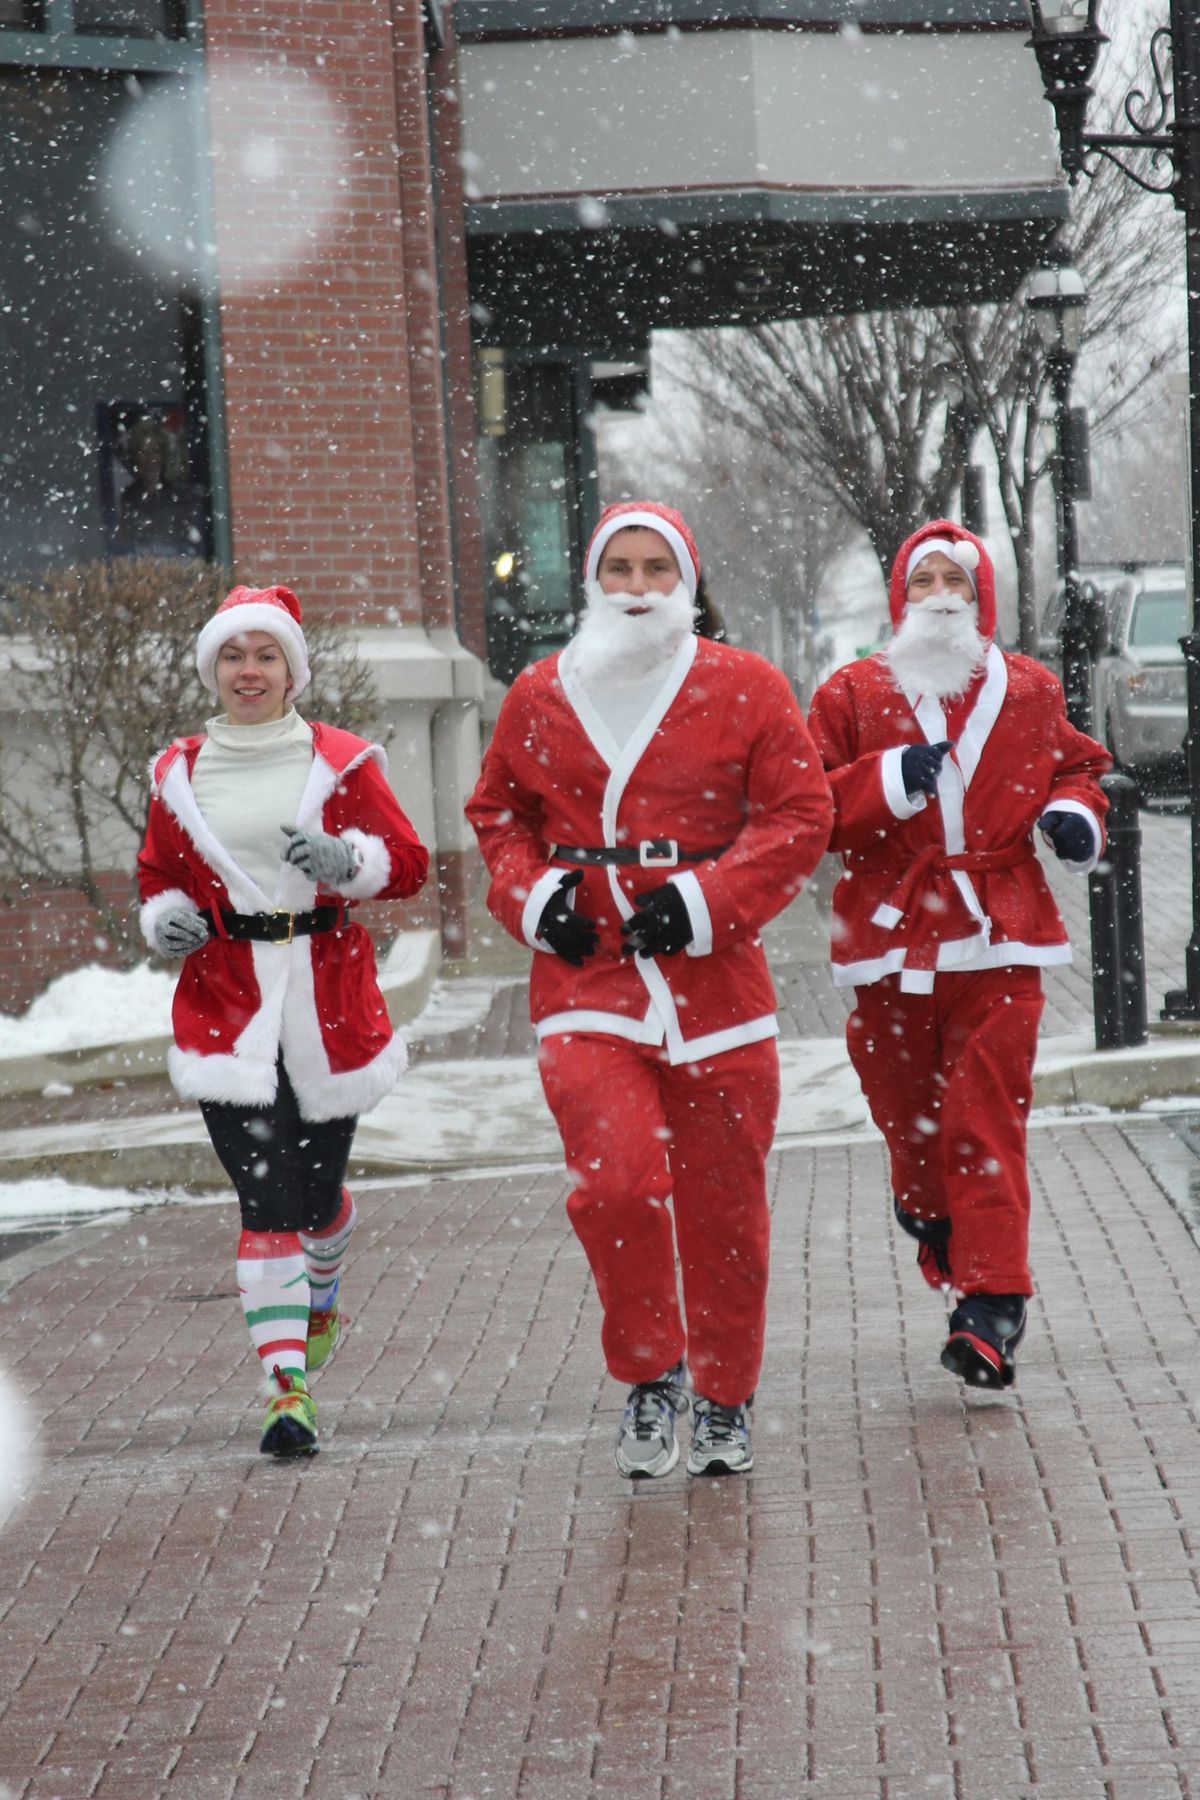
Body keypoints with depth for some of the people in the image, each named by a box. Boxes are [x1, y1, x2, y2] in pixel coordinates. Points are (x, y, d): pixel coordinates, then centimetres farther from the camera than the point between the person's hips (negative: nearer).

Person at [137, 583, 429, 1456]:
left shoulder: (341, 761, 1)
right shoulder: (180, 772, 7)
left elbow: (409, 864, 0)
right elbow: (158, 873, 19)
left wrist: (347, 858, -20)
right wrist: (165, 917, -2)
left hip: (328, 997, 0)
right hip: (228, 1004, 0)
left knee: (316, 1188, 9)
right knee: (265, 1195, -10)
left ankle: (323, 1289, 44)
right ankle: (287, 1384, -11)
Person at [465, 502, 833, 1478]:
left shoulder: (746, 688, 2)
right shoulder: (540, 696, 8)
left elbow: (801, 816, 1)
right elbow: (498, 811, 21)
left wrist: (707, 900, -11)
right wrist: (533, 896, 2)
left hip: (715, 984, 0)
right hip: (587, 985, 0)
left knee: (724, 1206, 6)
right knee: (616, 1179, -18)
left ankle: (725, 1399, 25)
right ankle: (649, 1374, 4)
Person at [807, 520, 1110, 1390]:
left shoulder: (1030, 691, 9)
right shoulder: (853, 695, 4)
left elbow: (1075, 765, 23)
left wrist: (1075, 811, 1)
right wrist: (888, 783, -17)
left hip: (997, 936, -1)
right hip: (892, 938, 1)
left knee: (986, 1119, -9)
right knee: (908, 1115, 8)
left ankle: (993, 1303, -10)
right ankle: (935, 1222, 39)